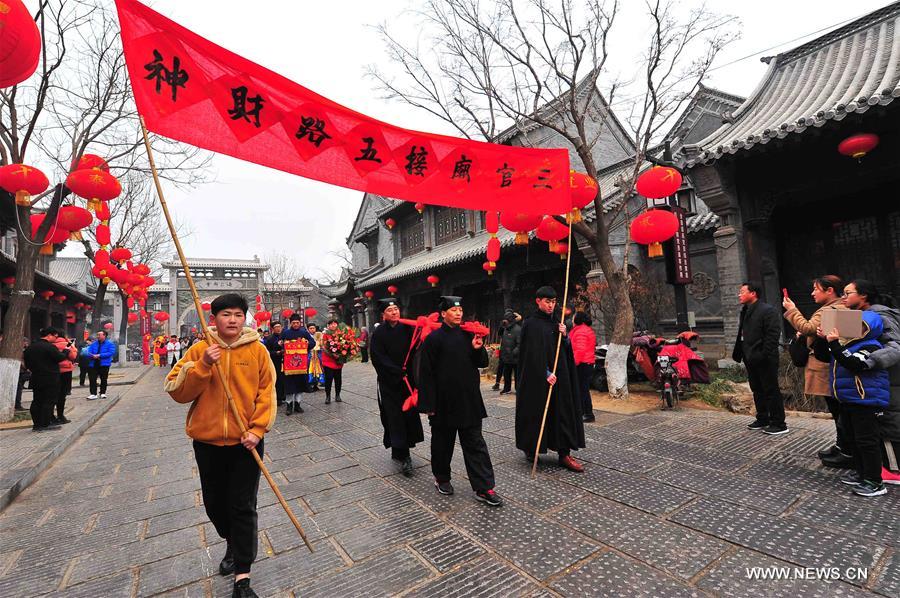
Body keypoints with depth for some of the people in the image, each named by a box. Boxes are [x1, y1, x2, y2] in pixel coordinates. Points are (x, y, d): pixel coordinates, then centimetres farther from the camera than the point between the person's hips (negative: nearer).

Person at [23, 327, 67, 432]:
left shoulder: (30, 347, 10)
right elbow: (60, 358, -15)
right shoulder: (50, 347, -17)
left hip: (36, 379, 8)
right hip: (50, 379, -8)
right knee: (49, 401, -1)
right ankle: (45, 424, 1)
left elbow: (27, 363, 16)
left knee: (37, 401, 12)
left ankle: (36, 424, 15)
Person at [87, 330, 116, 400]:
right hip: (94, 364, 3)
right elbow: (89, 352, 5)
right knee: (92, 379, -4)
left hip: (104, 364, -3)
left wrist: (100, 355, -20)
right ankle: (93, 394, -1)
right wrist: (93, 356, -17)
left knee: (103, 379, 7)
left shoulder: (109, 344, -1)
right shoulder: (93, 344, 11)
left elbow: (111, 352, -13)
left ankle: (102, 393, 19)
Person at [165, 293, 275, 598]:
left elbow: (266, 392, -5)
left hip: (246, 441, -2)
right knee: (214, 502, 19)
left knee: (243, 507, 2)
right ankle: (233, 543, 47)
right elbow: (176, 390, -6)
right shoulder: (199, 350, -1)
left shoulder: (257, 350, -5)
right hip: (208, 440, 3)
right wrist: (203, 365, -20)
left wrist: (257, 429, -13)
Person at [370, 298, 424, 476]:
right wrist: (399, 372, -14)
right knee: (395, 416, -3)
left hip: (407, 379, 3)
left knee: (409, 414, 5)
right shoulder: (378, 333, -5)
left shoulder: (407, 329, 3)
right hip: (389, 382, -3)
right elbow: (378, 358, -9)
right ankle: (403, 456, 2)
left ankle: (397, 451, 22)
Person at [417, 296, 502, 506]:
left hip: (469, 401, 4)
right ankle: (441, 478, 35)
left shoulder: (468, 335, 5)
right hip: (443, 402, -4)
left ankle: (483, 488, 14)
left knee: (475, 444, 7)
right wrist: (428, 404, -12)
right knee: (442, 443, 14)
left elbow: (482, 363, 11)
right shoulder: (433, 338, -9)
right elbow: (426, 373, -10)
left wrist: (478, 349, -10)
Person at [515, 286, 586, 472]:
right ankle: (530, 448, 22)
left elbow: (566, 349, 14)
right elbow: (533, 353, -16)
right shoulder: (531, 324, -9)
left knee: (562, 412, 5)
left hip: (559, 376, 7)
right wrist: (545, 373, -21)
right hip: (538, 378, -6)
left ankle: (564, 454, 12)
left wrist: (564, 336, -5)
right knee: (536, 412, 4)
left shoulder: (555, 323, 12)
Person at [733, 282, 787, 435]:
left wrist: (764, 355, -22)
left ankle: (779, 424, 10)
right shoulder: (745, 311, 14)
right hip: (751, 359, 9)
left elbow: (773, 335, -18)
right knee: (757, 391, 16)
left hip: (764, 360, -9)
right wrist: (739, 353, 11)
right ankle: (762, 419, 28)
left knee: (771, 391, 0)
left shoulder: (767, 310, -12)